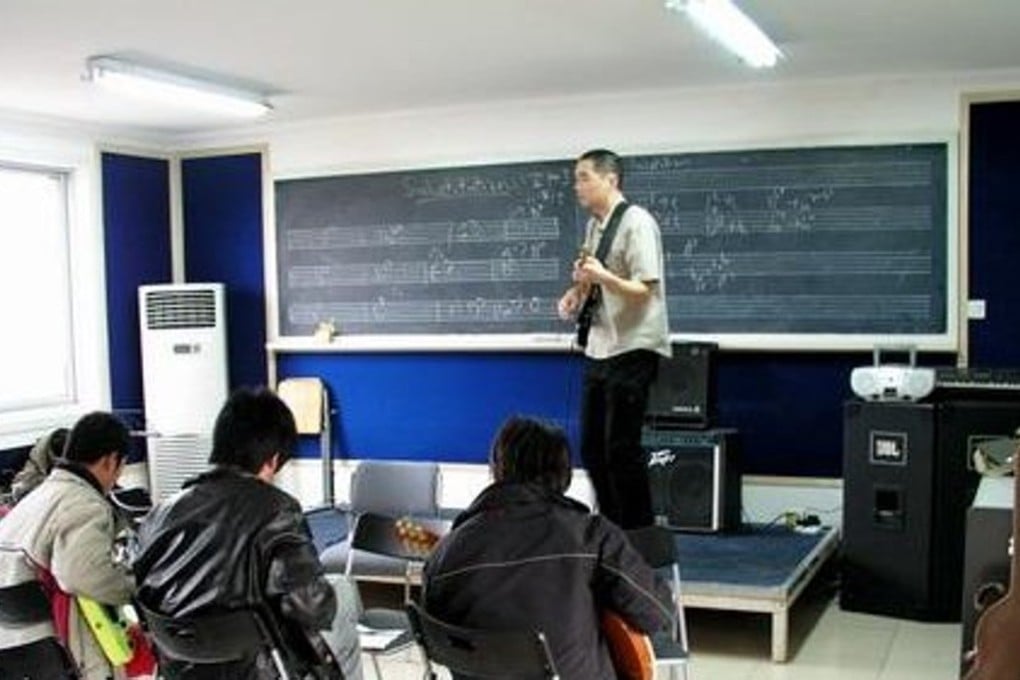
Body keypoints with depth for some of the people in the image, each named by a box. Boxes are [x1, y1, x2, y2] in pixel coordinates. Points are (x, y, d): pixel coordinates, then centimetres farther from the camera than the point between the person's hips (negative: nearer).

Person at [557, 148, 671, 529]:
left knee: (621, 450, -7)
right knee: (592, 450, 11)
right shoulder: (594, 225, 13)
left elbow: (645, 290, -19)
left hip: (632, 350, -8)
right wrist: (577, 293, 5)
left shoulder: (637, 223, -12)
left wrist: (601, 276, -33)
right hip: (599, 350, 9)